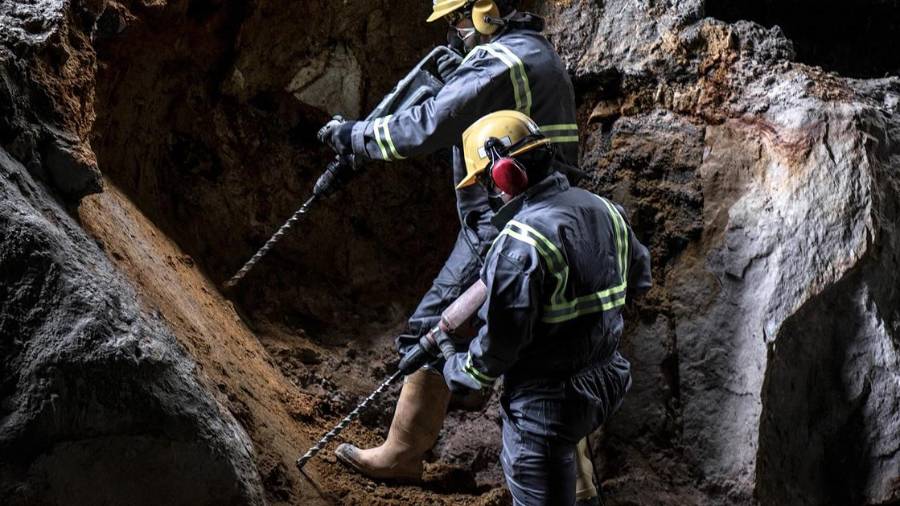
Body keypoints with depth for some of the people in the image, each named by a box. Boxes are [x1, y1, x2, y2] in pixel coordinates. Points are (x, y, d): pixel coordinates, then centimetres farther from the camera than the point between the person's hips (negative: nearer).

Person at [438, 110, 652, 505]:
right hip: (604, 383, 8)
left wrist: (460, 372, -4)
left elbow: (503, 335, -22)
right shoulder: (603, 209, 2)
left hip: (546, 400, -8)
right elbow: (638, 277, 16)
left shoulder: (522, 240, -25)